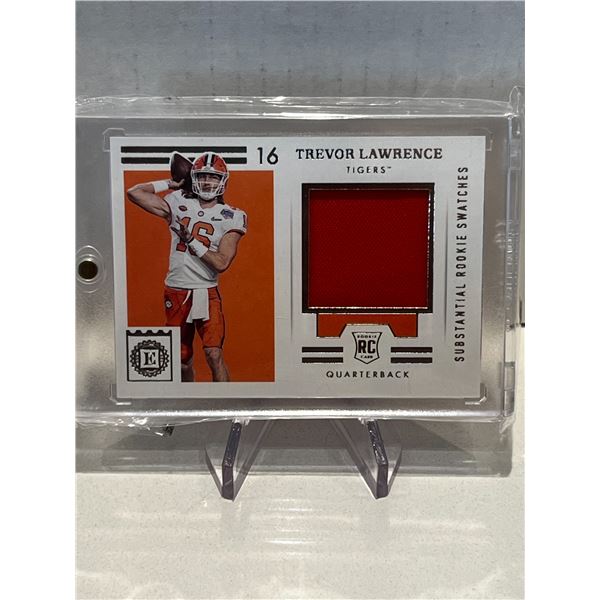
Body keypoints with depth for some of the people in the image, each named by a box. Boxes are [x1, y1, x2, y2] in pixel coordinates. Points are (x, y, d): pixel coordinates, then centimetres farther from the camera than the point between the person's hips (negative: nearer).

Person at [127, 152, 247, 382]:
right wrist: (170, 184, 8)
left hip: (207, 293, -3)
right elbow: (133, 192, 6)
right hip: (176, 293, 3)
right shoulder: (179, 203, 6)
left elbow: (221, 263, -11)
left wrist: (191, 240, -12)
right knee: (183, 359, 13)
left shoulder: (231, 217, -2)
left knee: (214, 354, -14)